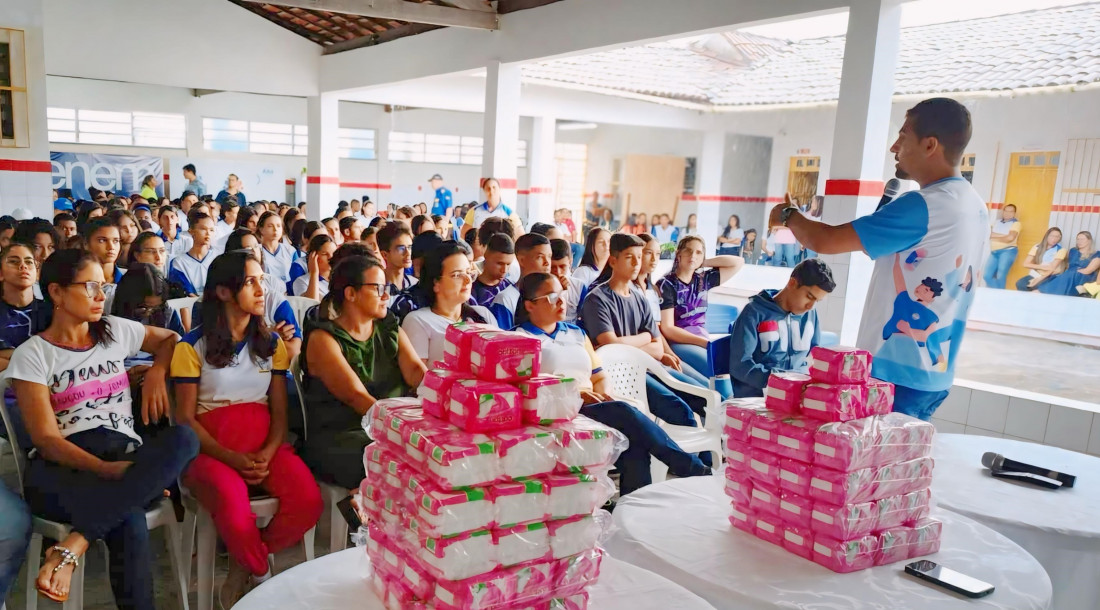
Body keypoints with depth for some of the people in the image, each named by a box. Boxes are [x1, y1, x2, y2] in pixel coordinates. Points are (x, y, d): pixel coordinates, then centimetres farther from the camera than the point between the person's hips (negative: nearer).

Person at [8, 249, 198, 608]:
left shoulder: (116, 331, 16)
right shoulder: (31, 355, 6)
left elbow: (170, 339, 34)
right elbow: (46, 438, -4)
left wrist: (156, 372, 11)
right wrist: (105, 469, -20)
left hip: (127, 457, 4)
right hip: (64, 468, -4)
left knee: (183, 438, -35)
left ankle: (73, 545, -36)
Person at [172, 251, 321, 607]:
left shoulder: (272, 343, 13)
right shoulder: (193, 346, 2)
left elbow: (279, 411, 9)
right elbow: (186, 418, -1)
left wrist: (268, 453, -12)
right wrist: (231, 458, -15)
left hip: (264, 446, 3)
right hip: (211, 450, -3)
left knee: (308, 502, -25)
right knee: (235, 513, -34)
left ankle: (245, 566, 3)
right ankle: (262, 572, 1)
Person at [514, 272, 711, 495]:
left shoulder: (577, 333, 27)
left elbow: (600, 377, 23)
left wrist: (603, 395, -1)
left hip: (593, 408, 6)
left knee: (635, 446, -28)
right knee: (623, 412, -29)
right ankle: (695, 471, -24)